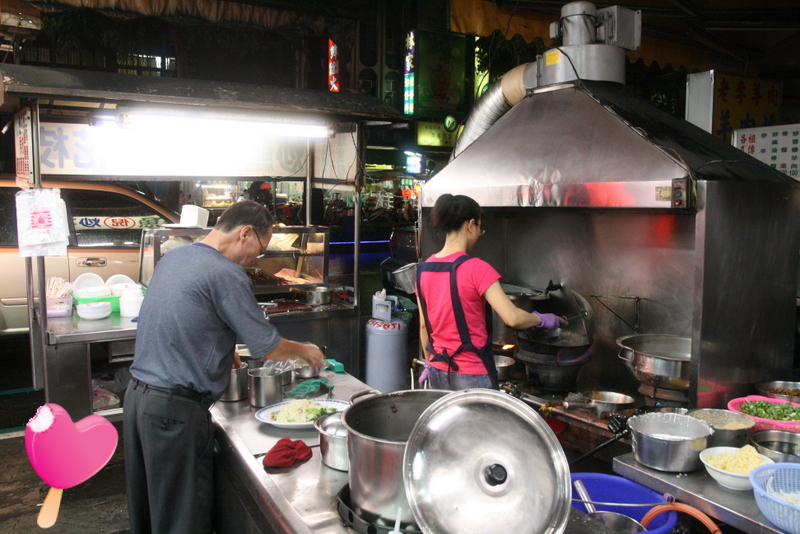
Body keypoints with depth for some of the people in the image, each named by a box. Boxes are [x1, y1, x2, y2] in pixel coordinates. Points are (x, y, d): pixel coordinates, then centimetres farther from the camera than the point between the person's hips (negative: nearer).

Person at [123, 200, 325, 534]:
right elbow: (268, 347, -12)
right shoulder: (226, 274, -16)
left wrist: (224, 351, 22)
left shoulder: (173, 257, 10)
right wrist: (306, 351, 6)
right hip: (174, 409, -9)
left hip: (137, 394, 9)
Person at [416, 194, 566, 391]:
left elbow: (424, 325, 9)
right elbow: (512, 318, -22)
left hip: (438, 372, 6)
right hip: (472, 376, -6)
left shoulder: (423, 269, 1)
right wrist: (542, 319, -3)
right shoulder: (476, 269, -17)